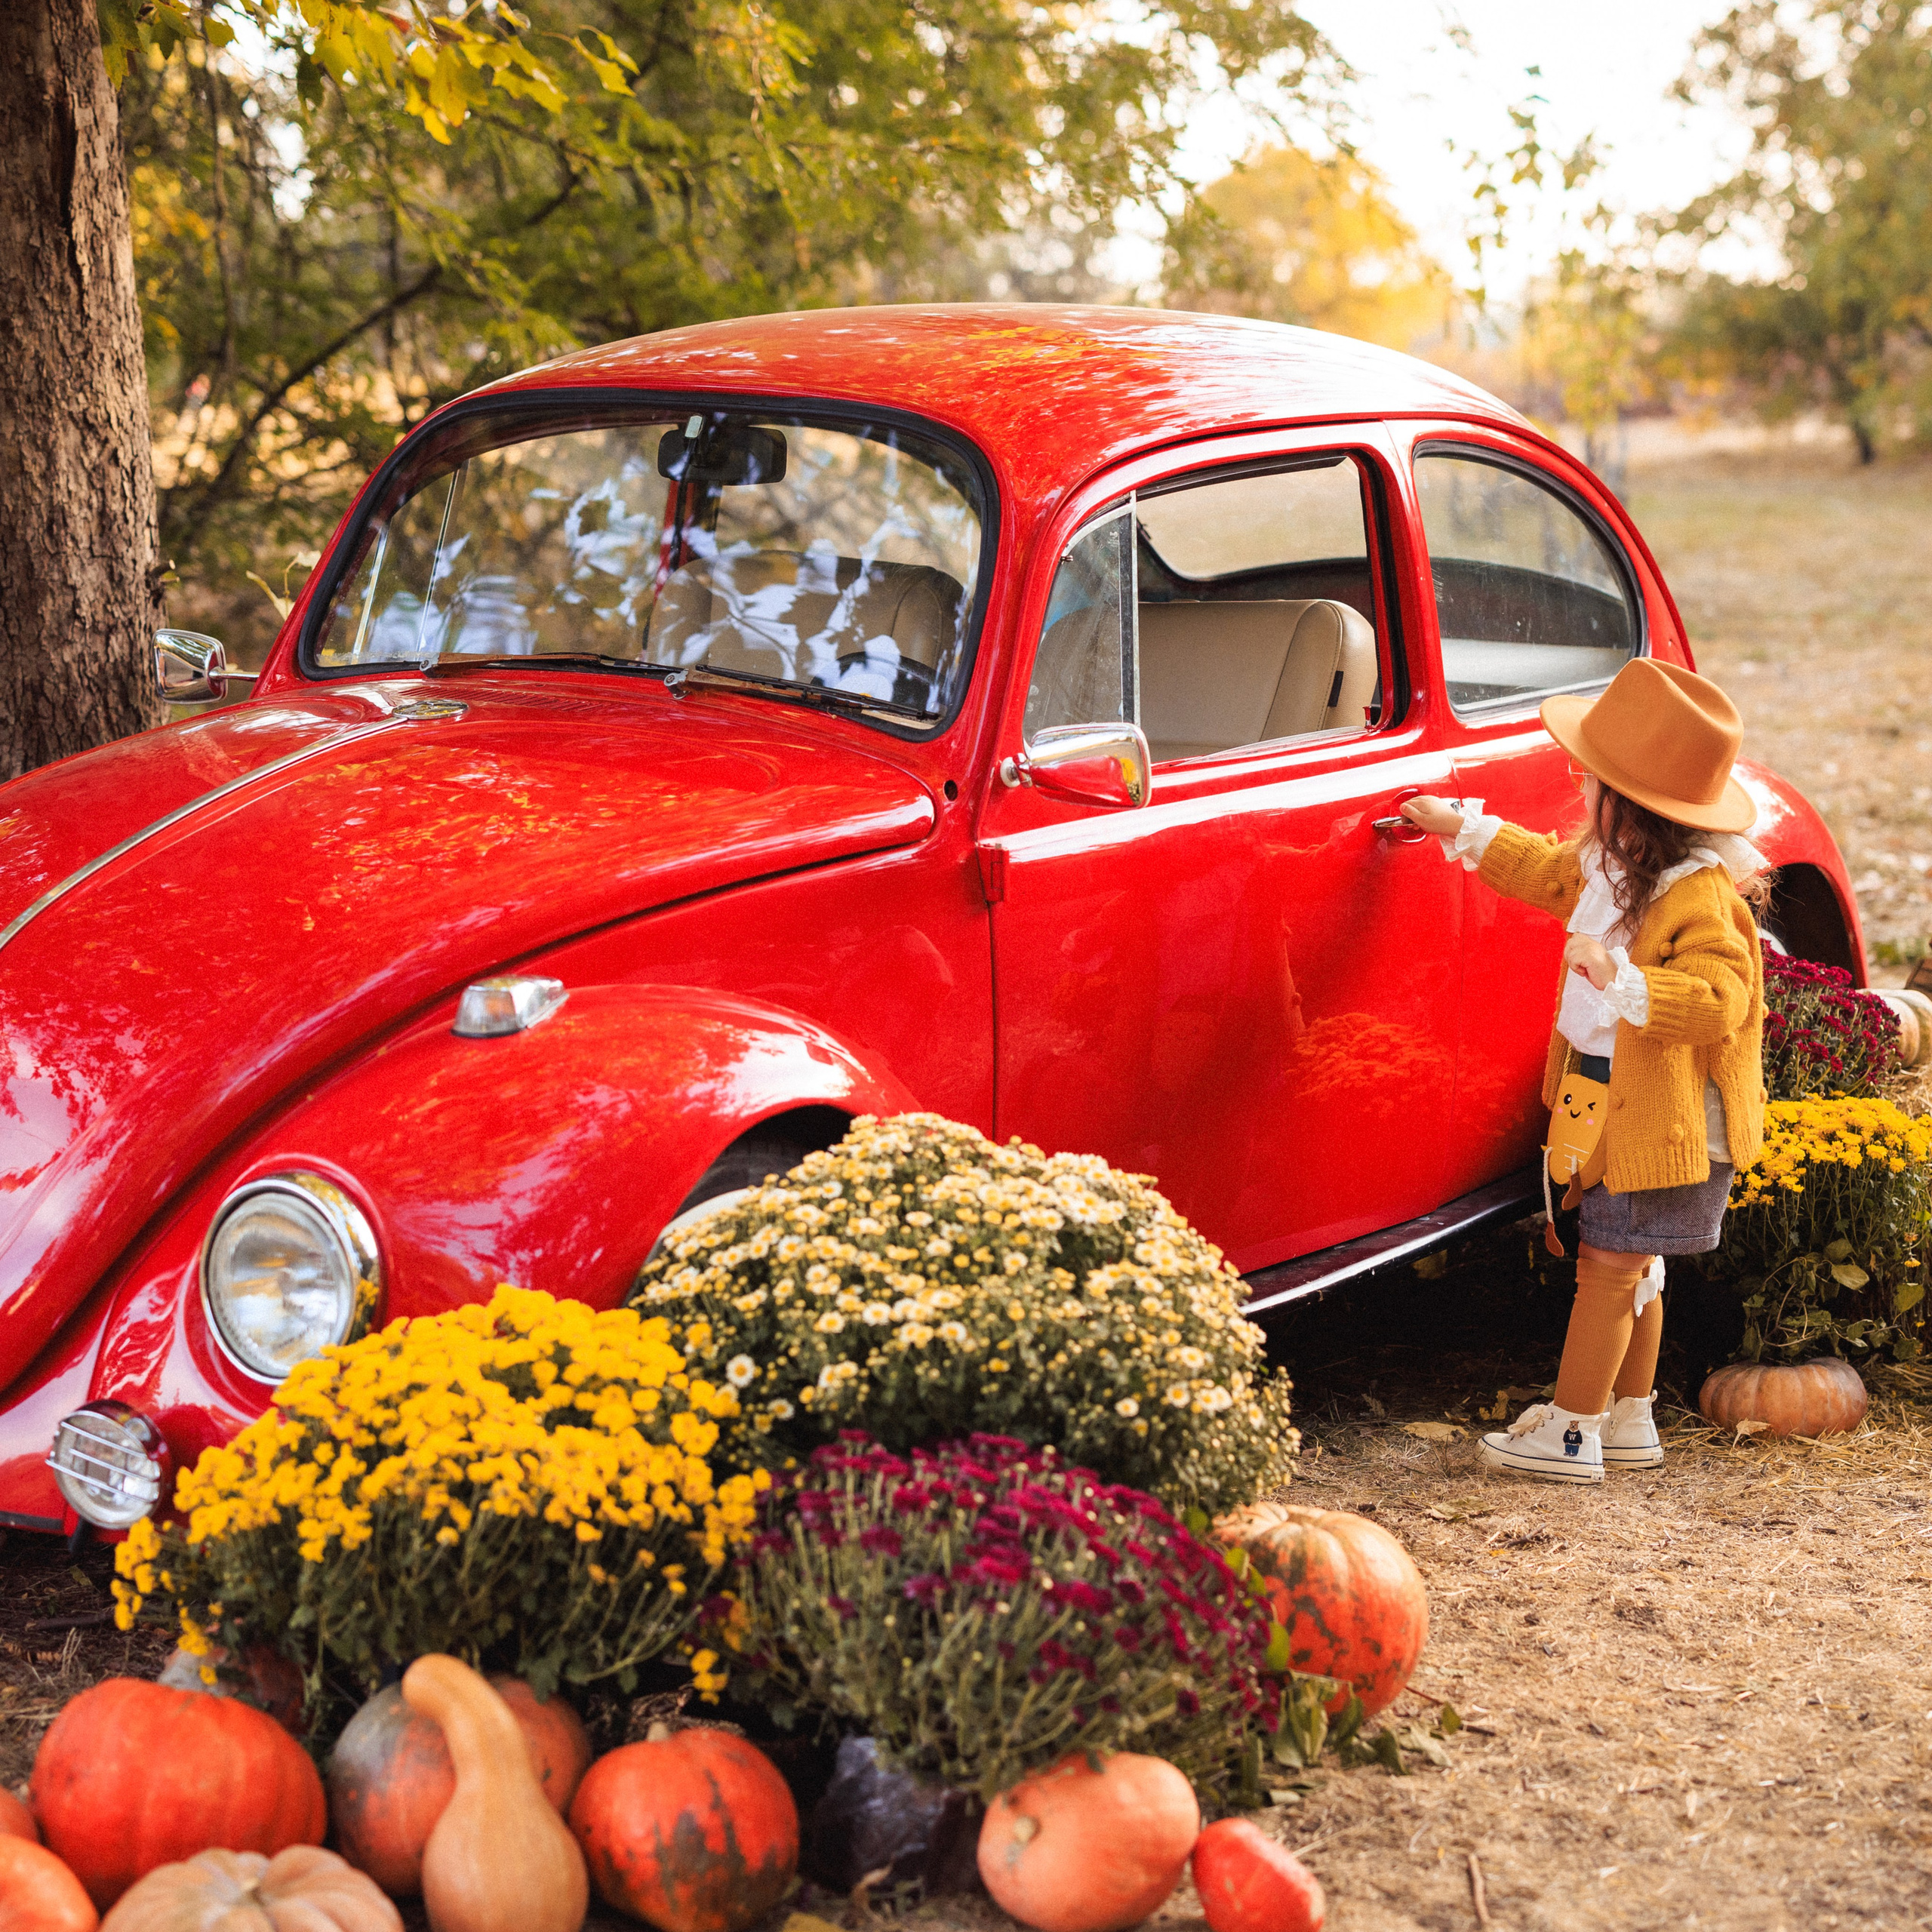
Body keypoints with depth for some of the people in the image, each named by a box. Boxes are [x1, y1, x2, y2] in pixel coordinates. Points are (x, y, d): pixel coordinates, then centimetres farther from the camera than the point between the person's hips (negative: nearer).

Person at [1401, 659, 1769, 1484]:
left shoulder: (1700, 894, -25)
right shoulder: (1609, 861, 4)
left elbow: (1714, 1004, -35)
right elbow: (1549, 872, 26)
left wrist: (1619, 976, -43)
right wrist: (1464, 830, 27)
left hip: (1665, 1114, -9)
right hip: (1611, 1099, 9)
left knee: (1610, 1262, -2)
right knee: (1629, 1266, 17)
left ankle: (1570, 1431, 7)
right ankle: (1629, 1419, 29)